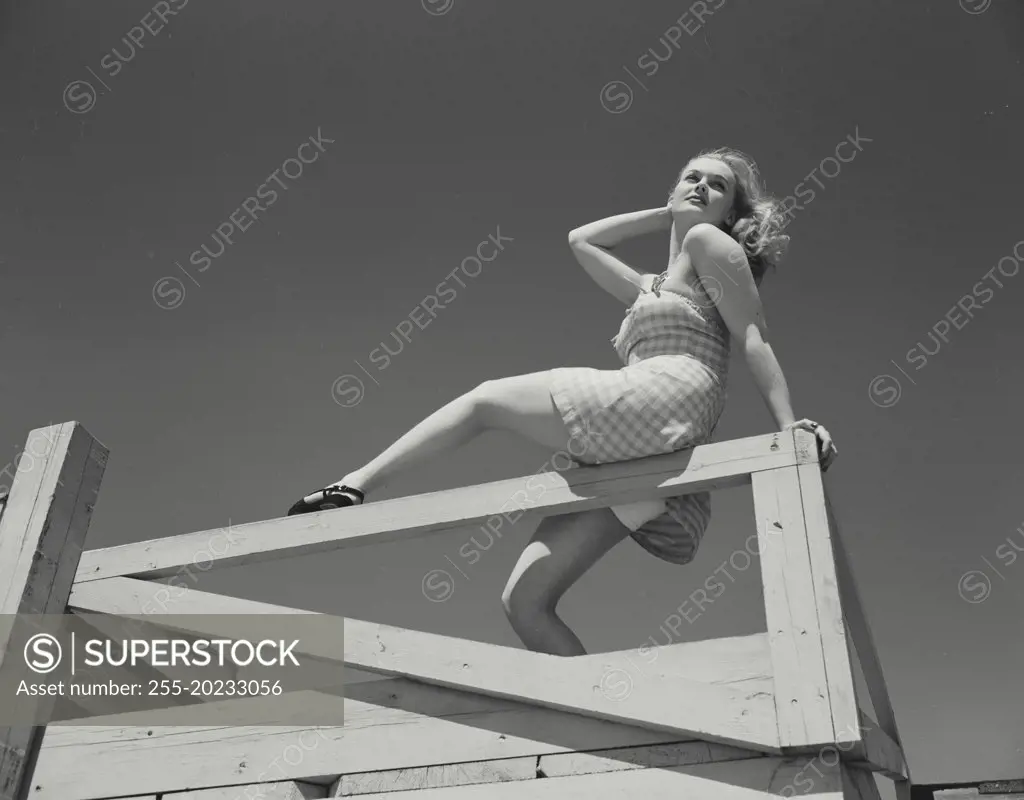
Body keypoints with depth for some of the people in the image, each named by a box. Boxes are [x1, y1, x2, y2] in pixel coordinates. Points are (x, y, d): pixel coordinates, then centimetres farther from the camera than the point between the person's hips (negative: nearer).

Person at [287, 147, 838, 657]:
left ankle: (353, 488, 8)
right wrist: (666, 212, 40)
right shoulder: (651, 289, 34)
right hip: (631, 451, 8)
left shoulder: (710, 243, 14)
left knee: (485, 400, 1)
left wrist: (789, 428, -7)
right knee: (524, 601, 1)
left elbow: (754, 340, 4)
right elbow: (581, 240, 43)